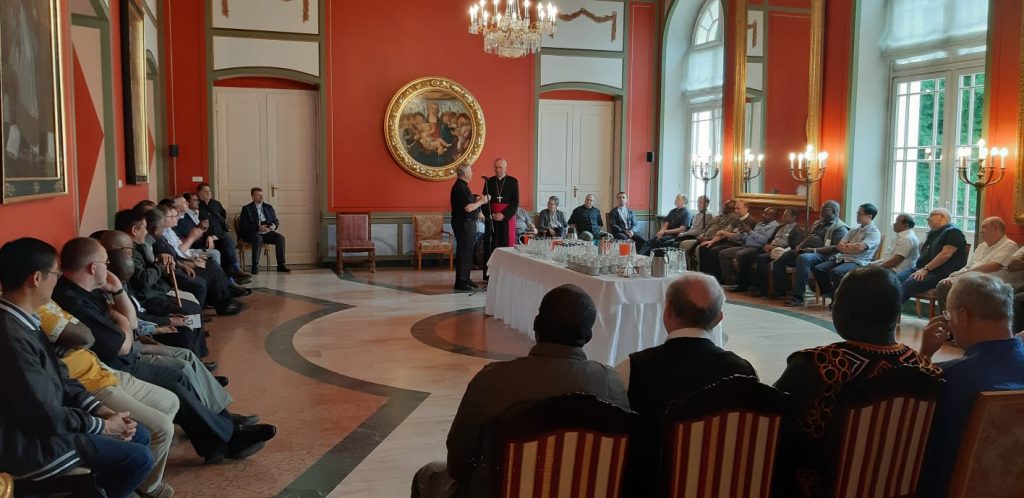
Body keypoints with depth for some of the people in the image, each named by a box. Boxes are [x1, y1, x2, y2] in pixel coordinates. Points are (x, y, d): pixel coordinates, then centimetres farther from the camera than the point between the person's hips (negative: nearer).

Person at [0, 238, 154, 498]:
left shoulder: (22, 320, 2)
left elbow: (59, 380, 11)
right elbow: (47, 418, -26)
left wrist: (100, 409, 0)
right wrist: (103, 426, -12)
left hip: (42, 422, 10)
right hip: (29, 442, -10)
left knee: (139, 435, 12)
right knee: (139, 458, -9)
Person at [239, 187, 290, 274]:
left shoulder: (268, 207, 20)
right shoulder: (246, 208, 7)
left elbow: (276, 221, 17)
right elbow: (243, 225, -5)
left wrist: (274, 226, -8)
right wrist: (258, 228, -19)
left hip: (267, 232, 4)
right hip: (252, 233, -4)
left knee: (280, 238, -24)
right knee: (258, 239, -38)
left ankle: (281, 265, -21)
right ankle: (255, 267, -36)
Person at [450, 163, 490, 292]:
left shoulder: (462, 186, 16)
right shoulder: (460, 187, -18)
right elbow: (468, 208, -24)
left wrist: (478, 199, 7)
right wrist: (481, 201, -11)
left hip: (467, 223, 11)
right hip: (463, 223, -11)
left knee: (467, 252, 15)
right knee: (464, 251, -7)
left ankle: (464, 279, 22)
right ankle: (461, 282, -3)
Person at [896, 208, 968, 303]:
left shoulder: (952, 232, -3)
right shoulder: (932, 233, 26)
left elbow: (946, 254, -17)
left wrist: (926, 269, -19)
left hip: (939, 273, -9)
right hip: (921, 268, 9)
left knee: (908, 284, -33)